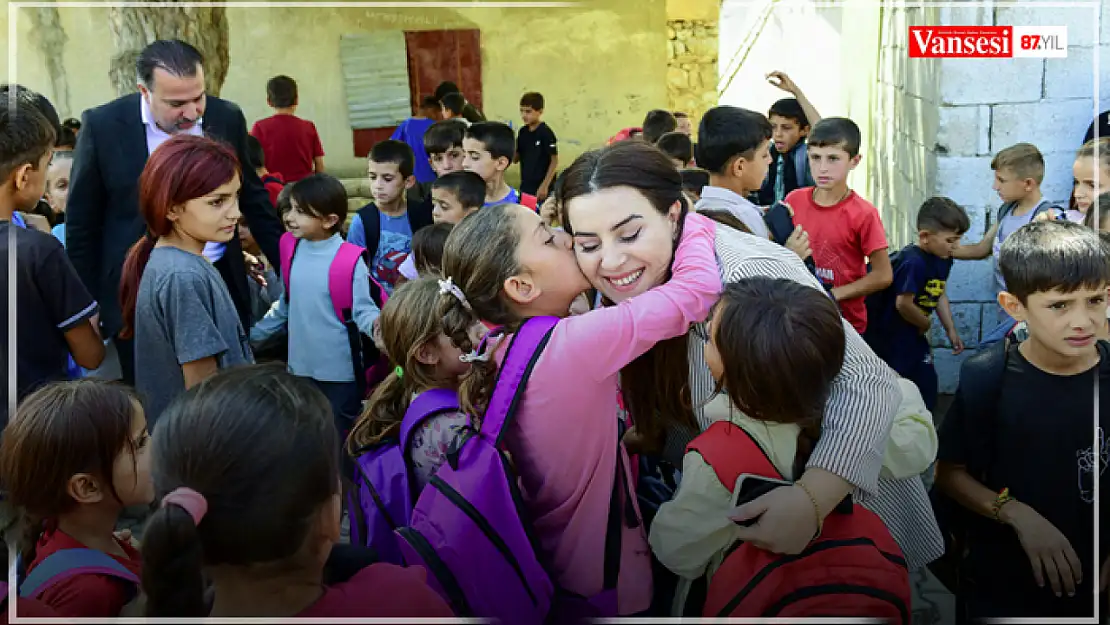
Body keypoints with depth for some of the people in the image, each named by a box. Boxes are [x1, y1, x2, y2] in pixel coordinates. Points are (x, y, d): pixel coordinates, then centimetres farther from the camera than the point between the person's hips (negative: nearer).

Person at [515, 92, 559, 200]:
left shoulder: (546, 133, -12)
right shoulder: (523, 132, 6)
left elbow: (554, 161, -11)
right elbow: (515, 159, 12)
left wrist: (545, 185, -15)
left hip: (540, 187, -7)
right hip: (525, 186, 7)